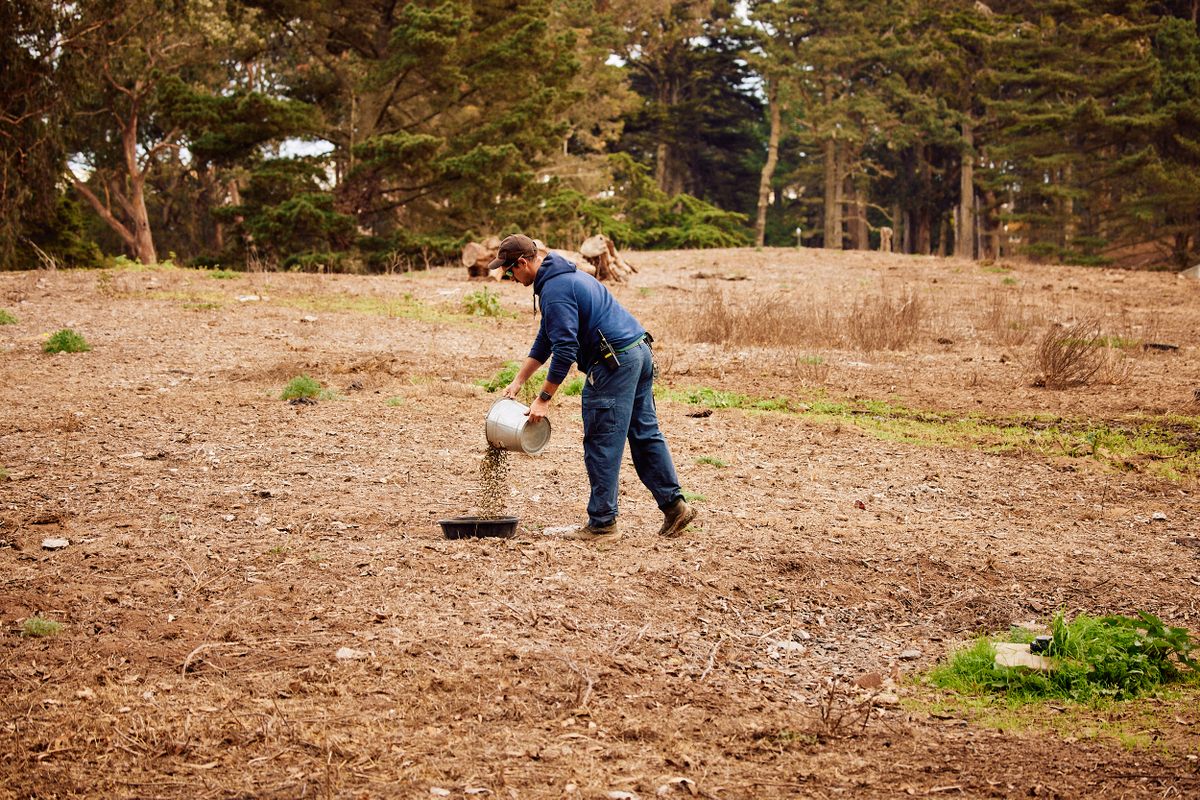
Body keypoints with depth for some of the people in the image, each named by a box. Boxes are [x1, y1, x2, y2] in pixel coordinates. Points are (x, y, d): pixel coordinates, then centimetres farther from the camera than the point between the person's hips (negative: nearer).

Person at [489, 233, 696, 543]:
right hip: (640, 352, 10)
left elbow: (565, 349, -19)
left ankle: (602, 523, 2)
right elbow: (546, 339, 25)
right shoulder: (564, 275, 20)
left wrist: (544, 398, -12)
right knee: (645, 434, 14)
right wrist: (518, 381, 23)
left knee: (601, 445, -3)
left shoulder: (555, 290, -14)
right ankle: (675, 506, 14)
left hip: (614, 363, -10)